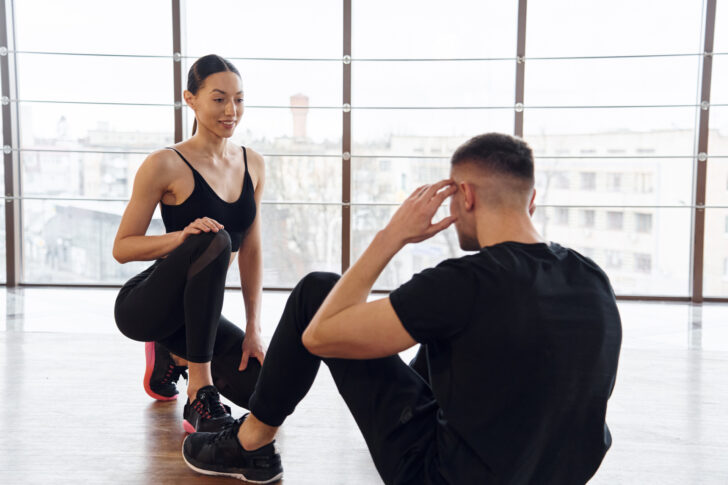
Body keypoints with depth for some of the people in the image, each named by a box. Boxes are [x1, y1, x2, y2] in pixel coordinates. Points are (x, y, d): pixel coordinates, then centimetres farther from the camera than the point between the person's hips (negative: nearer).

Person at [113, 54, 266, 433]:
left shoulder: (252, 165, 3)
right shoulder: (166, 165, -14)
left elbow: (251, 251, 4)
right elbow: (122, 249, -12)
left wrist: (253, 328, -1)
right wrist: (183, 236, -30)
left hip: (196, 313, 6)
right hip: (142, 308, -6)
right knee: (214, 242, -34)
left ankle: (175, 355, 18)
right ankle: (200, 395, -27)